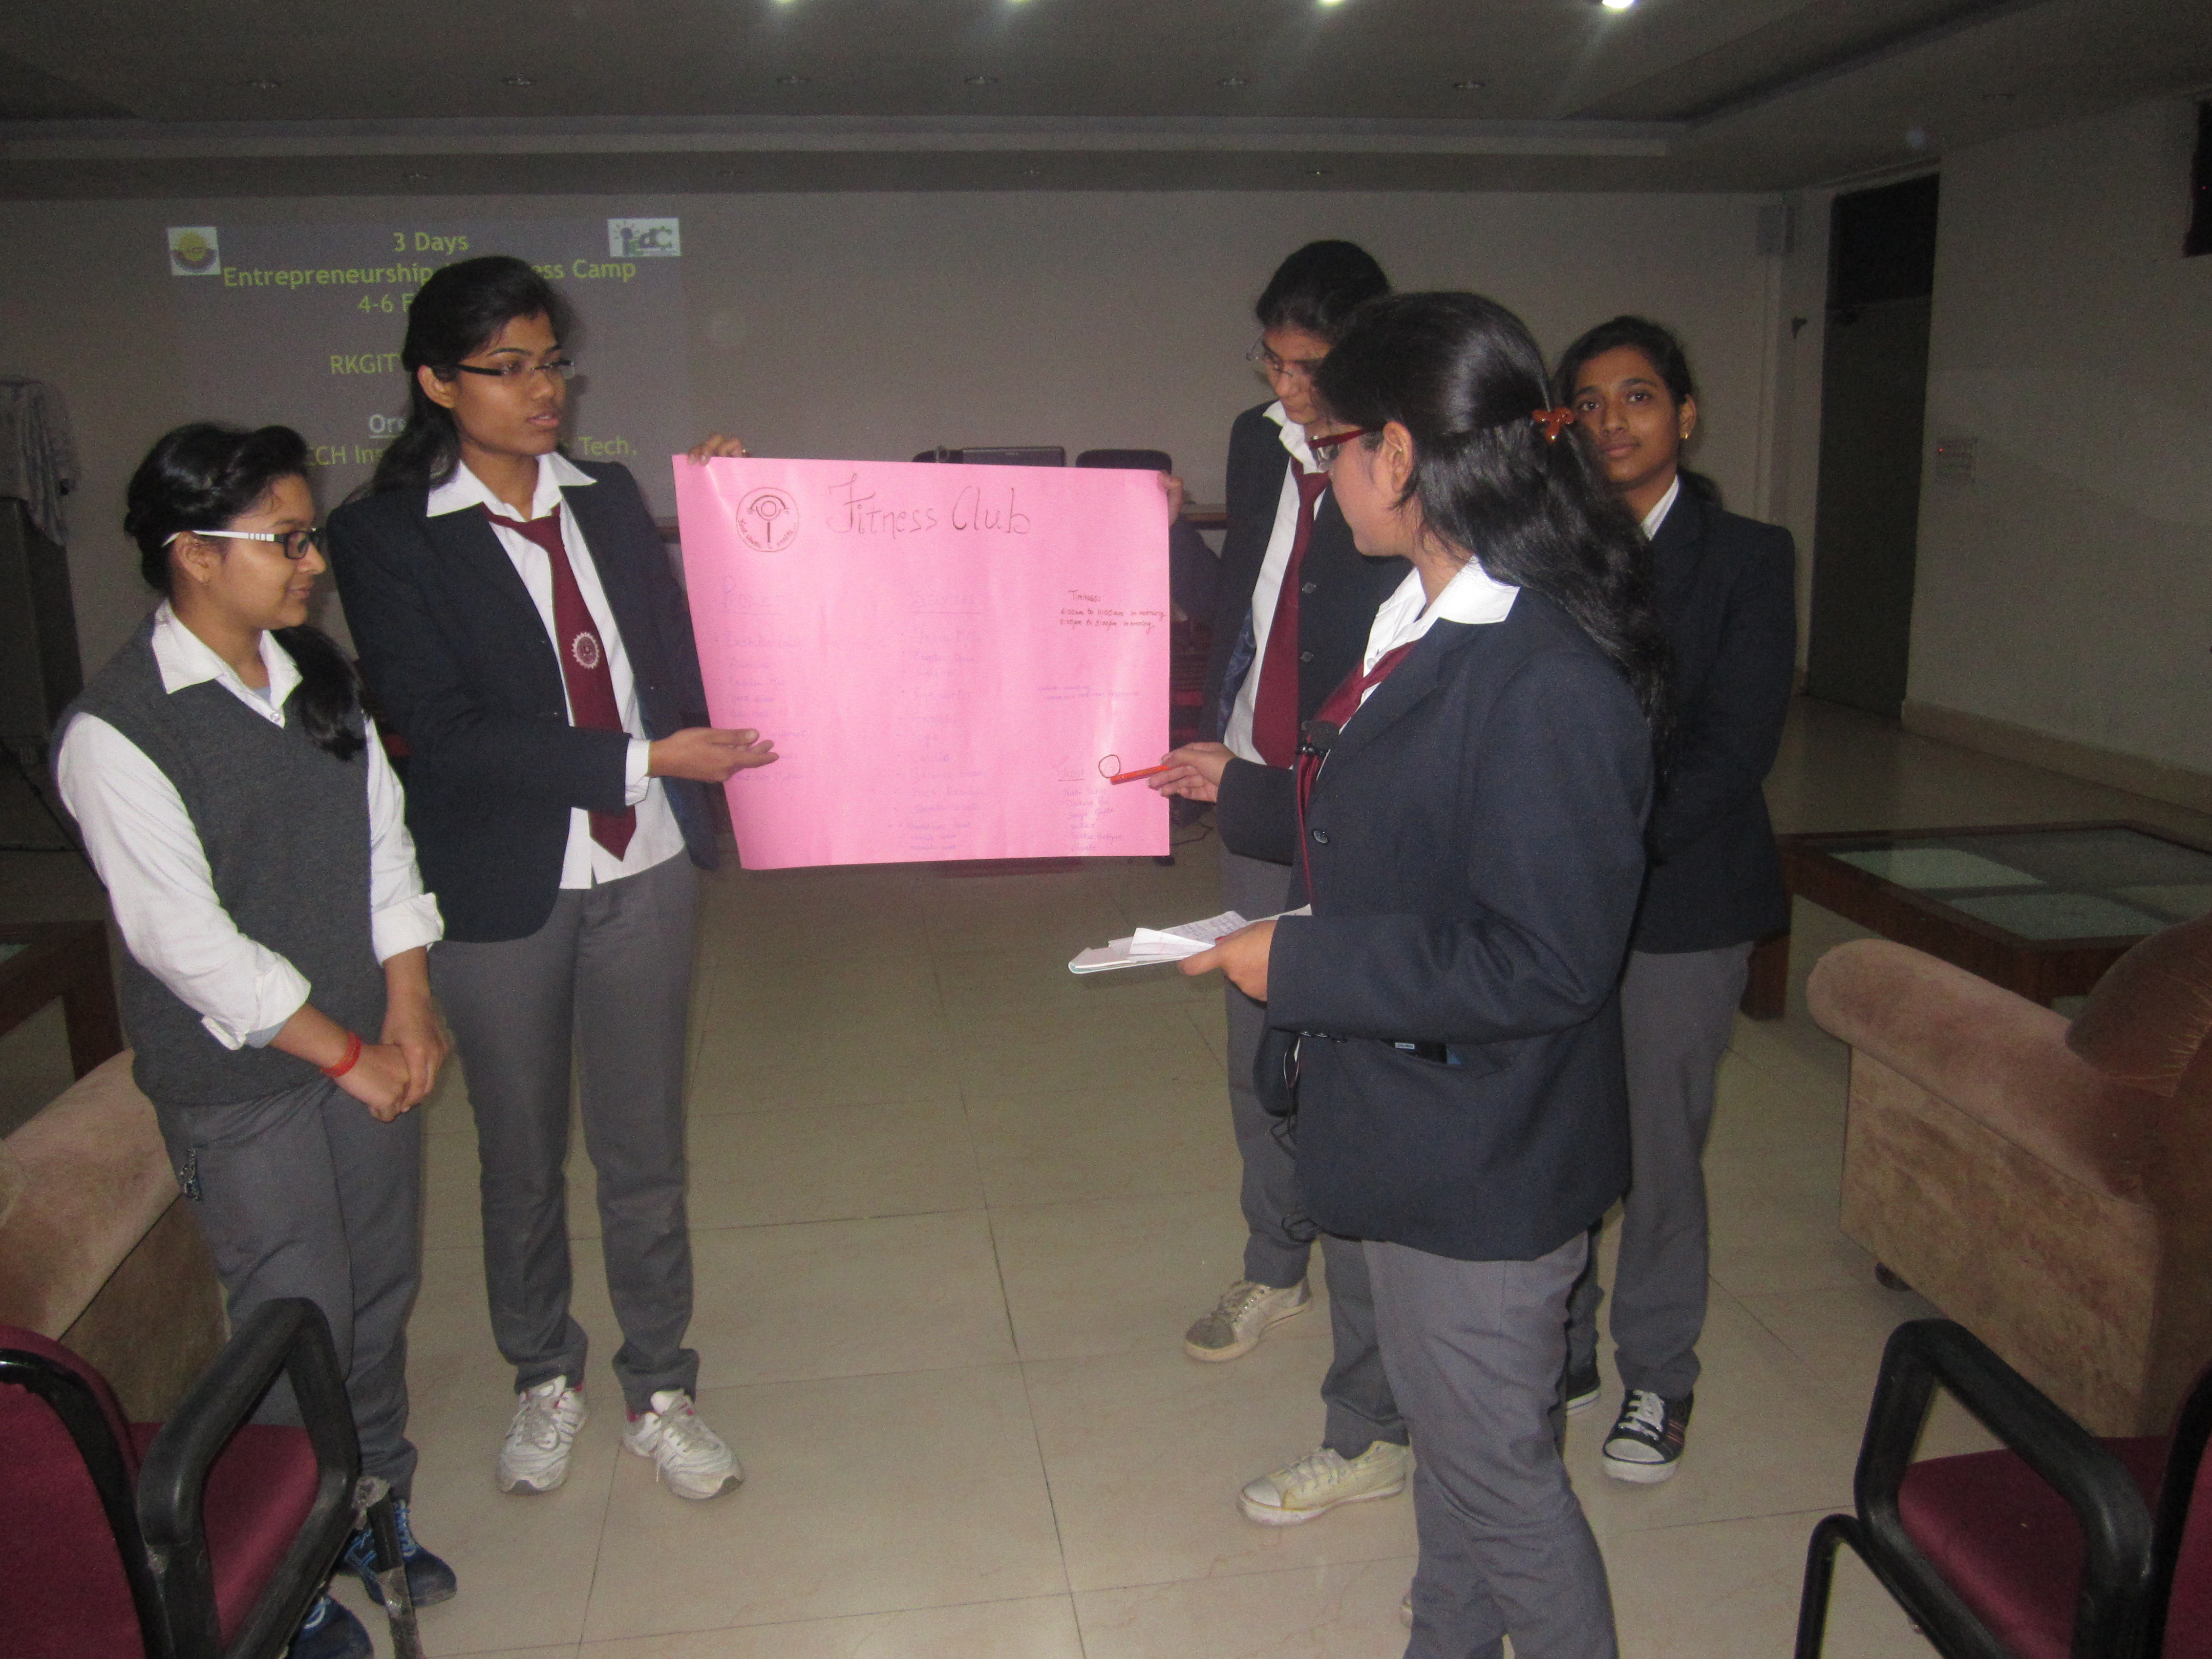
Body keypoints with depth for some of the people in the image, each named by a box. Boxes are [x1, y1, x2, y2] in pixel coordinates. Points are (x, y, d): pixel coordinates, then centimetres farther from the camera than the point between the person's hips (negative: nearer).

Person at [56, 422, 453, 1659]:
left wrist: (408, 1005, -4)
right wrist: (346, 1054, -15)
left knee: (381, 1290, 18)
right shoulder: (115, 732, -18)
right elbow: (190, 942, -20)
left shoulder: (319, 670, 2)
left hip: (369, 1045, 6)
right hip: (240, 1080, -6)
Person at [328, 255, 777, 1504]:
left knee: (647, 1151, 13)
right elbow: (443, 734, -17)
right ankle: (545, 1378, 40)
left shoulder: (612, 499, 5)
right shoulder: (387, 535, -9)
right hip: (501, 890, -2)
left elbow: (679, 656, 6)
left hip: (644, 873, 3)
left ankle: (660, 1390, 31)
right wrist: (644, 757, -22)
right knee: (522, 1159, 16)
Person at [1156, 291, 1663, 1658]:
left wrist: (1304, 964, -23)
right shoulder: (1428, 623, 3)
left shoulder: (1552, 684, -28)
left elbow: (1546, 964, -28)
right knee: (1446, 1430, 28)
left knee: (1497, 1468, 11)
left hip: (1490, 1160, -10)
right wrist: (1242, 790, 24)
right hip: (1419, 1126, 10)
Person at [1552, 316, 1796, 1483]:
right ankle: (1560, 1346, 31)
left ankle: (1657, 1374, 29)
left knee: (1662, 1142, 8)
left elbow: (1737, 744, -9)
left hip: (1683, 897, -2)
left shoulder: (1746, 557, -1)